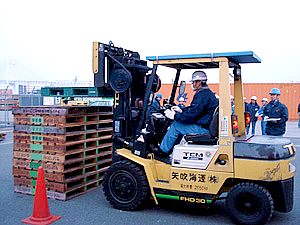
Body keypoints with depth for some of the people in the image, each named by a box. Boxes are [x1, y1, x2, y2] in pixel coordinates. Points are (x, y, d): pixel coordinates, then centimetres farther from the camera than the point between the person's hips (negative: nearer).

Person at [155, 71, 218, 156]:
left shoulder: (203, 95, -19)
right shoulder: (207, 92, 16)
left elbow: (191, 115, -23)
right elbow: (193, 108, 25)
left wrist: (174, 116, -14)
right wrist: (181, 110, 15)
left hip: (204, 129, -11)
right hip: (207, 126, 11)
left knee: (176, 125, -9)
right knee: (178, 122, 15)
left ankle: (163, 151, 4)